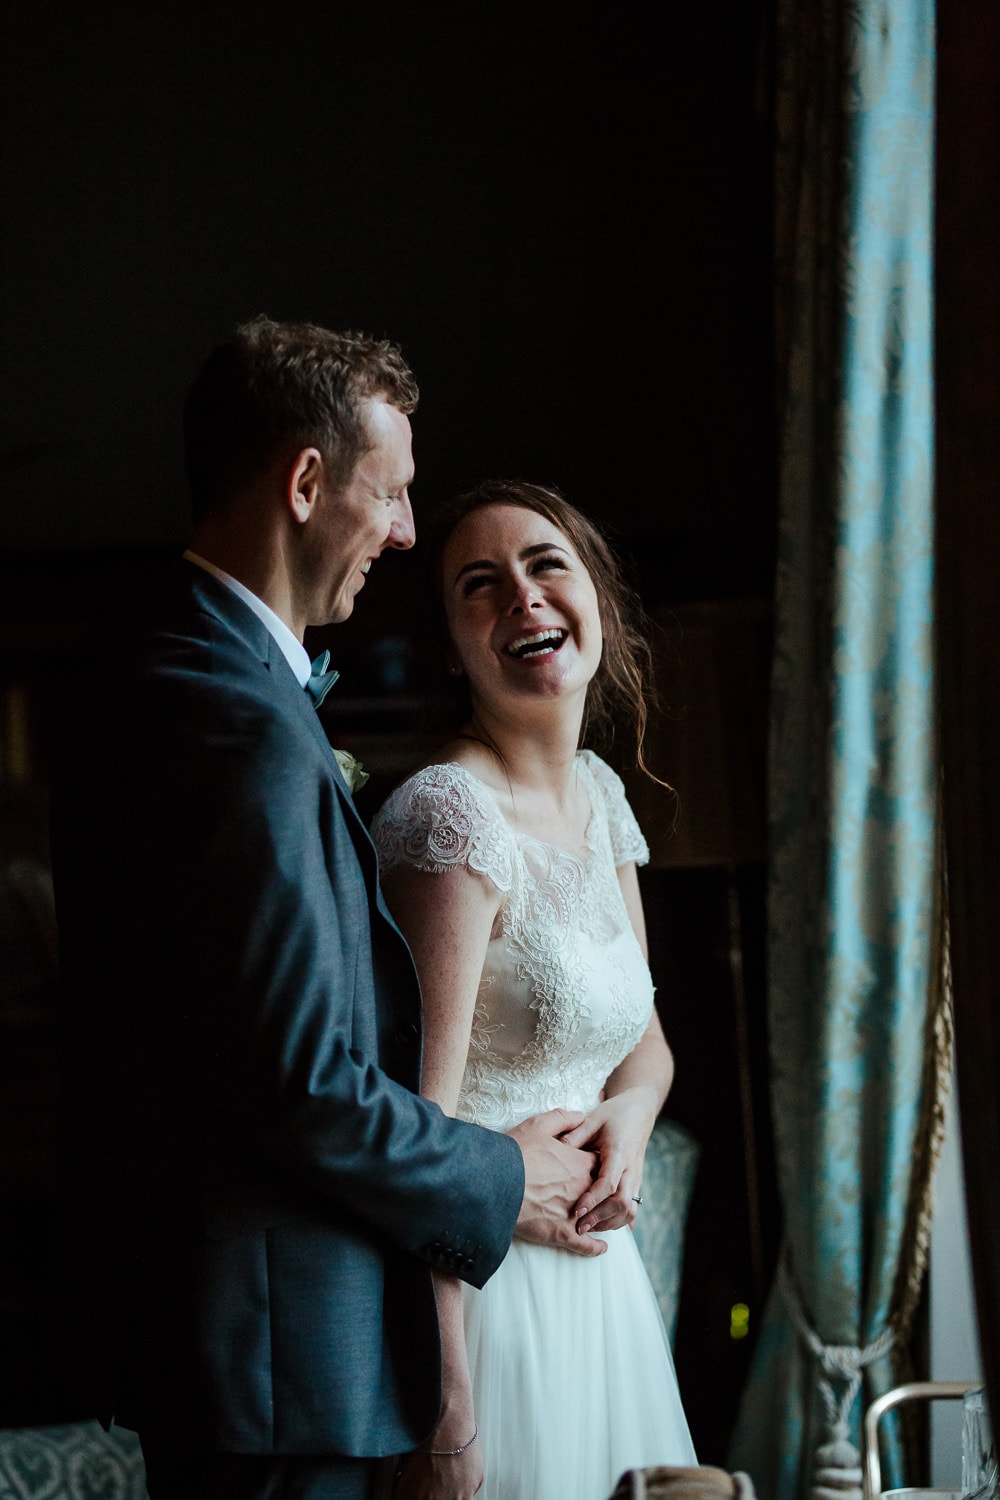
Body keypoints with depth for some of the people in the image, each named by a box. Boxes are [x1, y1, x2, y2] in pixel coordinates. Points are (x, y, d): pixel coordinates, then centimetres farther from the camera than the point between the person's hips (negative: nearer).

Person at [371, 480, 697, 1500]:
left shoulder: (597, 794, 8)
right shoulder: (451, 812, -18)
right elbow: (419, 1121, -22)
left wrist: (633, 1107, -6)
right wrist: (446, 1406, -24)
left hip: (594, 1274, 8)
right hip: (479, 1290, -8)